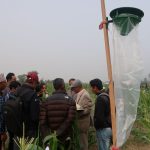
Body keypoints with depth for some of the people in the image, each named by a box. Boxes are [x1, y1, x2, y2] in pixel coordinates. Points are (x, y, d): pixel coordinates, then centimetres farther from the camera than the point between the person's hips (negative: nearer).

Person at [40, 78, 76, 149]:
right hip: (66, 139, -2)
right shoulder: (70, 101, -7)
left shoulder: (46, 101, -1)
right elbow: (69, 120, -19)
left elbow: (42, 122, -9)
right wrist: (58, 134, -16)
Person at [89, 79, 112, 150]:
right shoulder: (107, 95, 7)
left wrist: (96, 125, -6)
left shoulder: (100, 98, -20)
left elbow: (99, 116, -23)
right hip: (109, 127, 9)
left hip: (103, 129, -9)